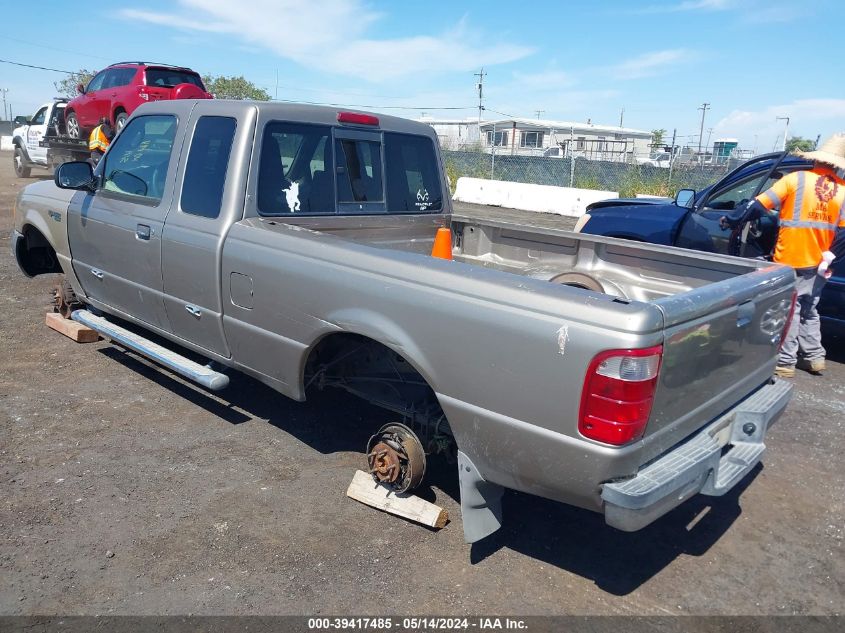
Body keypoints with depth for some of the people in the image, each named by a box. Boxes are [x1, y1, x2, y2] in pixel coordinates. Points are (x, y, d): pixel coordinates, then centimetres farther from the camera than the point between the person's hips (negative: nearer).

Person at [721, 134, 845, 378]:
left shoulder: (796, 179, -8)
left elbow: (760, 205, -9)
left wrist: (734, 221, 1)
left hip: (790, 260, -4)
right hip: (817, 263, 4)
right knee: (808, 310, 20)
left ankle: (785, 362, 5)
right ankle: (814, 357, 26)